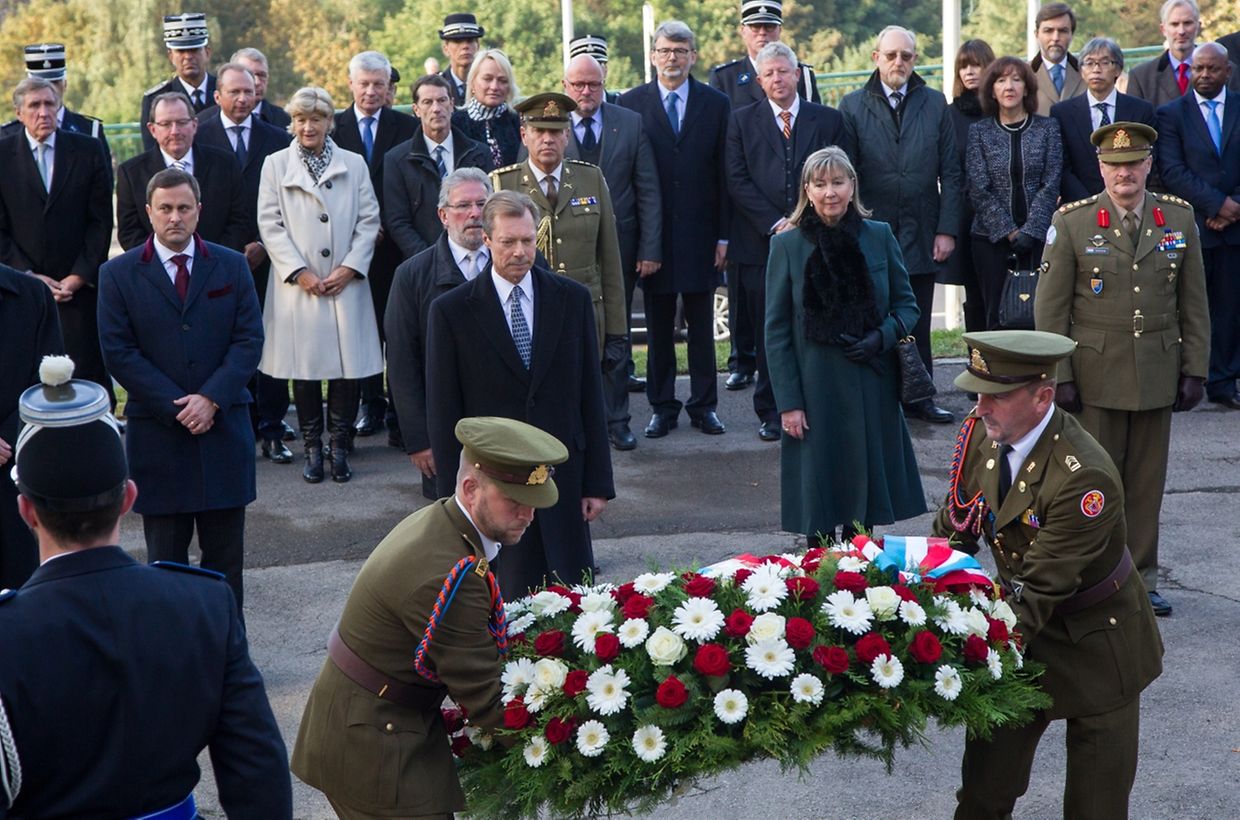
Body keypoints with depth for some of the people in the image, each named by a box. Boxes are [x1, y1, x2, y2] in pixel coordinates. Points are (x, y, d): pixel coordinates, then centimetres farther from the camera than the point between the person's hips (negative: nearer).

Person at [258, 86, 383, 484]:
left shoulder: (354, 164, 11)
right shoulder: (275, 165, 7)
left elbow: (369, 220, 7)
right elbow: (270, 225, 1)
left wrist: (351, 267, -6)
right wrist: (299, 272, -9)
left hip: (346, 284, 1)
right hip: (297, 286, -1)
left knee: (348, 365, -1)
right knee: (304, 368, 1)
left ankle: (339, 447, 8)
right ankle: (312, 449, 11)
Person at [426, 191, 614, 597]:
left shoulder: (572, 299, 4)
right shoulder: (451, 311, -3)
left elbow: (590, 392, 6)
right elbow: (443, 412, -1)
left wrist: (598, 481, 3)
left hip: (563, 473, 2)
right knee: (510, 601, 1)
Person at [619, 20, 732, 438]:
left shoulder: (716, 104, 3)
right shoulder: (631, 103, 1)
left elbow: (725, 174, 2)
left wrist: (724, 235, -2)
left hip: (701, 232, 0)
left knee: (701, 326, 8)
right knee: (658, 327, 7)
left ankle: (704, 405, 17)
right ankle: (662, 407, 16)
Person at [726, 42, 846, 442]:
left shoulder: (828, 120, 10)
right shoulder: (742, 121, 8)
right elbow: (738, 181, 0)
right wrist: (775, 224, -9)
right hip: (760, 241, 0)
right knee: (768, 332, 3)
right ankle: (771, 413, 11)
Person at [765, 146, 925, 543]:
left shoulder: (879, 237, 3)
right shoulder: (787, 246, -3)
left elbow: (907, 304, 10)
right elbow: (776, 331, -2)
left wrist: (881, 338, -12)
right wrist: (788, 402, -7)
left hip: (872, 389, 2)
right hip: (816, 388, -2)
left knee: (866, 479, 9)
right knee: (819, 492, 3)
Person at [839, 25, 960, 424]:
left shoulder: (935, 104, 6)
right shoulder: (853, 106, 2)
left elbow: (951, 173, 5)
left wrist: (947, 229, -2)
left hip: (922, 236, 1)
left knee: (918, 325, 9)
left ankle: (919, 398, 18)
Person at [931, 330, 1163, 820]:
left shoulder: (1084, 477, -32)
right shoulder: (981, 433, -11)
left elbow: (1039, 591, -31)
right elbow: (953, 531, 0)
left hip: (1094, 648, -6)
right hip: (1022, 631, 6)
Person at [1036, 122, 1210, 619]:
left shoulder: (1179, 218, 5)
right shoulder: (1071, 222, -3)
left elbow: (1194, 305, 9)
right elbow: (1050, 309, -3)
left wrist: (1194, 369, 4)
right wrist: (1059, 377, -7)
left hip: (1158, 376, 3)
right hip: (1096, 377, -2)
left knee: (1147, 483, 9)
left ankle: (1141, 579, 21)